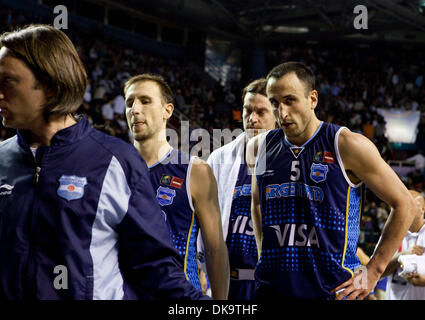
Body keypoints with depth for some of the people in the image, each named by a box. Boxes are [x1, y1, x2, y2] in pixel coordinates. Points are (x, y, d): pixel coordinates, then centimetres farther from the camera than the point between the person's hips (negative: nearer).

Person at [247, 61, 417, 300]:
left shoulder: (347, 146, -7)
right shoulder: (260, 147, 6)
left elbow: (404, 204, -2)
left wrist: (373, 271, -4)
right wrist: (264, 257, 14)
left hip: (333, 289, -4)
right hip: (271, 287, 4)